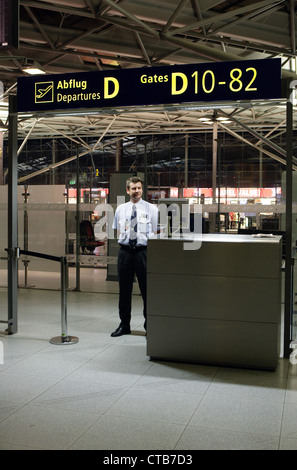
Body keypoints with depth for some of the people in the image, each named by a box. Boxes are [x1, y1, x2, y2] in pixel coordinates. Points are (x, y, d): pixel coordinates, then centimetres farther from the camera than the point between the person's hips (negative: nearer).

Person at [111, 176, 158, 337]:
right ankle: (124, 325, 23)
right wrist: (123, 241, 3)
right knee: (124, 290, 10)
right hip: (125, 251, 3)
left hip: (143, 251, -3)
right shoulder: (120, 209, 11)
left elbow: (156, 234, 1)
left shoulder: (151, 209, 2)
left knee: (147, 290, 2)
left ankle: (149, 325, 16)